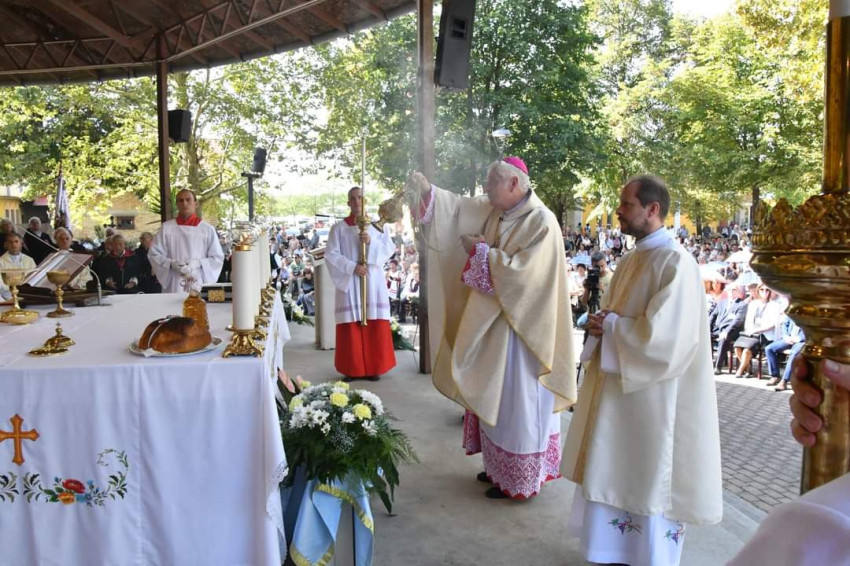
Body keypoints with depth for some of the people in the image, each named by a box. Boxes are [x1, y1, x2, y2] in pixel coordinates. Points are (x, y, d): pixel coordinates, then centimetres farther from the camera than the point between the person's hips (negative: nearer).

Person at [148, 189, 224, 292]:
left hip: (199, 286, -1)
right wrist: (171, 264, -11)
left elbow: (217, 258, 3)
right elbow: (154, 254, 6)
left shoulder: (208, 229, 4)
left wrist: (198, 263, -13)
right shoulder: (166, 227, 8)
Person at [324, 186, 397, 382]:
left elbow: (389, 248, 2)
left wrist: (371, 242, -15)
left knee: (375, 327, -1)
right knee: (351, 326, -3)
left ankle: (374, 368, 7)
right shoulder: (339, 228, 6)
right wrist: (352, 267, -14)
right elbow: (331, 255, -2)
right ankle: (352, 369, 5)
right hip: (350, 282, -1)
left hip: (373, 282, 1)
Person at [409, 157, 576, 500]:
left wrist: (481, 251, -18)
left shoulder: (541, 222, -19)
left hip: (521, 327, -9)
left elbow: (522, 272, -27)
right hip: (494, 321, 9)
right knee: (496, 399, 18)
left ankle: (519, 479, 19)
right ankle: (500, 466, 34)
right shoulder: (494, 211, 5)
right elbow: (459, 209, 11)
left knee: (517, 401, 3)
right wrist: (427, 190, -2)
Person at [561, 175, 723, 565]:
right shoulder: (633, 258, 9)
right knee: (617, 475, 17)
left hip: (652, 397, -9)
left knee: (650, 481, 7)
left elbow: (665, 337, -26)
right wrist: (602, 324, -6)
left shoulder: (676, 263, -19)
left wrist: (610, 324, -13)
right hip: (617, 387, 9)